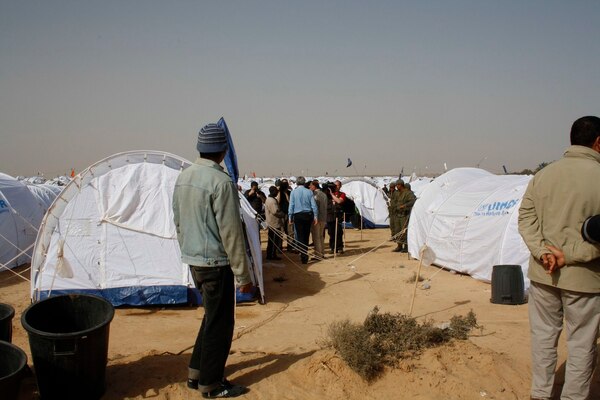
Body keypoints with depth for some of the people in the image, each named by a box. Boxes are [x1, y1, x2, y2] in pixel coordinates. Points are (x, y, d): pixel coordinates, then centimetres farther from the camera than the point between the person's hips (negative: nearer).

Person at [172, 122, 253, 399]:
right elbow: (231, 232, -19)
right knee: (219, 323, 6)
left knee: (212, 316, 22)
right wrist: (243, 275, -12)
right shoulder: (221, 182, -20)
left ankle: (196, 373, 31)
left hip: (193, 260, 8)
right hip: (216, 262, -8)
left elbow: (178, 222, 14)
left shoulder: (183, 177, 6)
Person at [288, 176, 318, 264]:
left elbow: (291, 205, -3)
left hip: (298, 216, -2)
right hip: (308, 215, 2)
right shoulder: (309, 192, 0)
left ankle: (303, 257, -3)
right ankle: (305, 255, 19)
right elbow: (313, 205, -1)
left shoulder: (293, 192, -3)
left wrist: (290, 217, 3)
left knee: (300, 237, 2)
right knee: (306, 236, 13)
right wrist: (315, 216, 4)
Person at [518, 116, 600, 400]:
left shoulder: (543, 175, 3)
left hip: (542, 273, 5)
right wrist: (571, 255, -12)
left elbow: (525, 216, 0)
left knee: (543, 335, 17)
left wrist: (542, 251, -7)